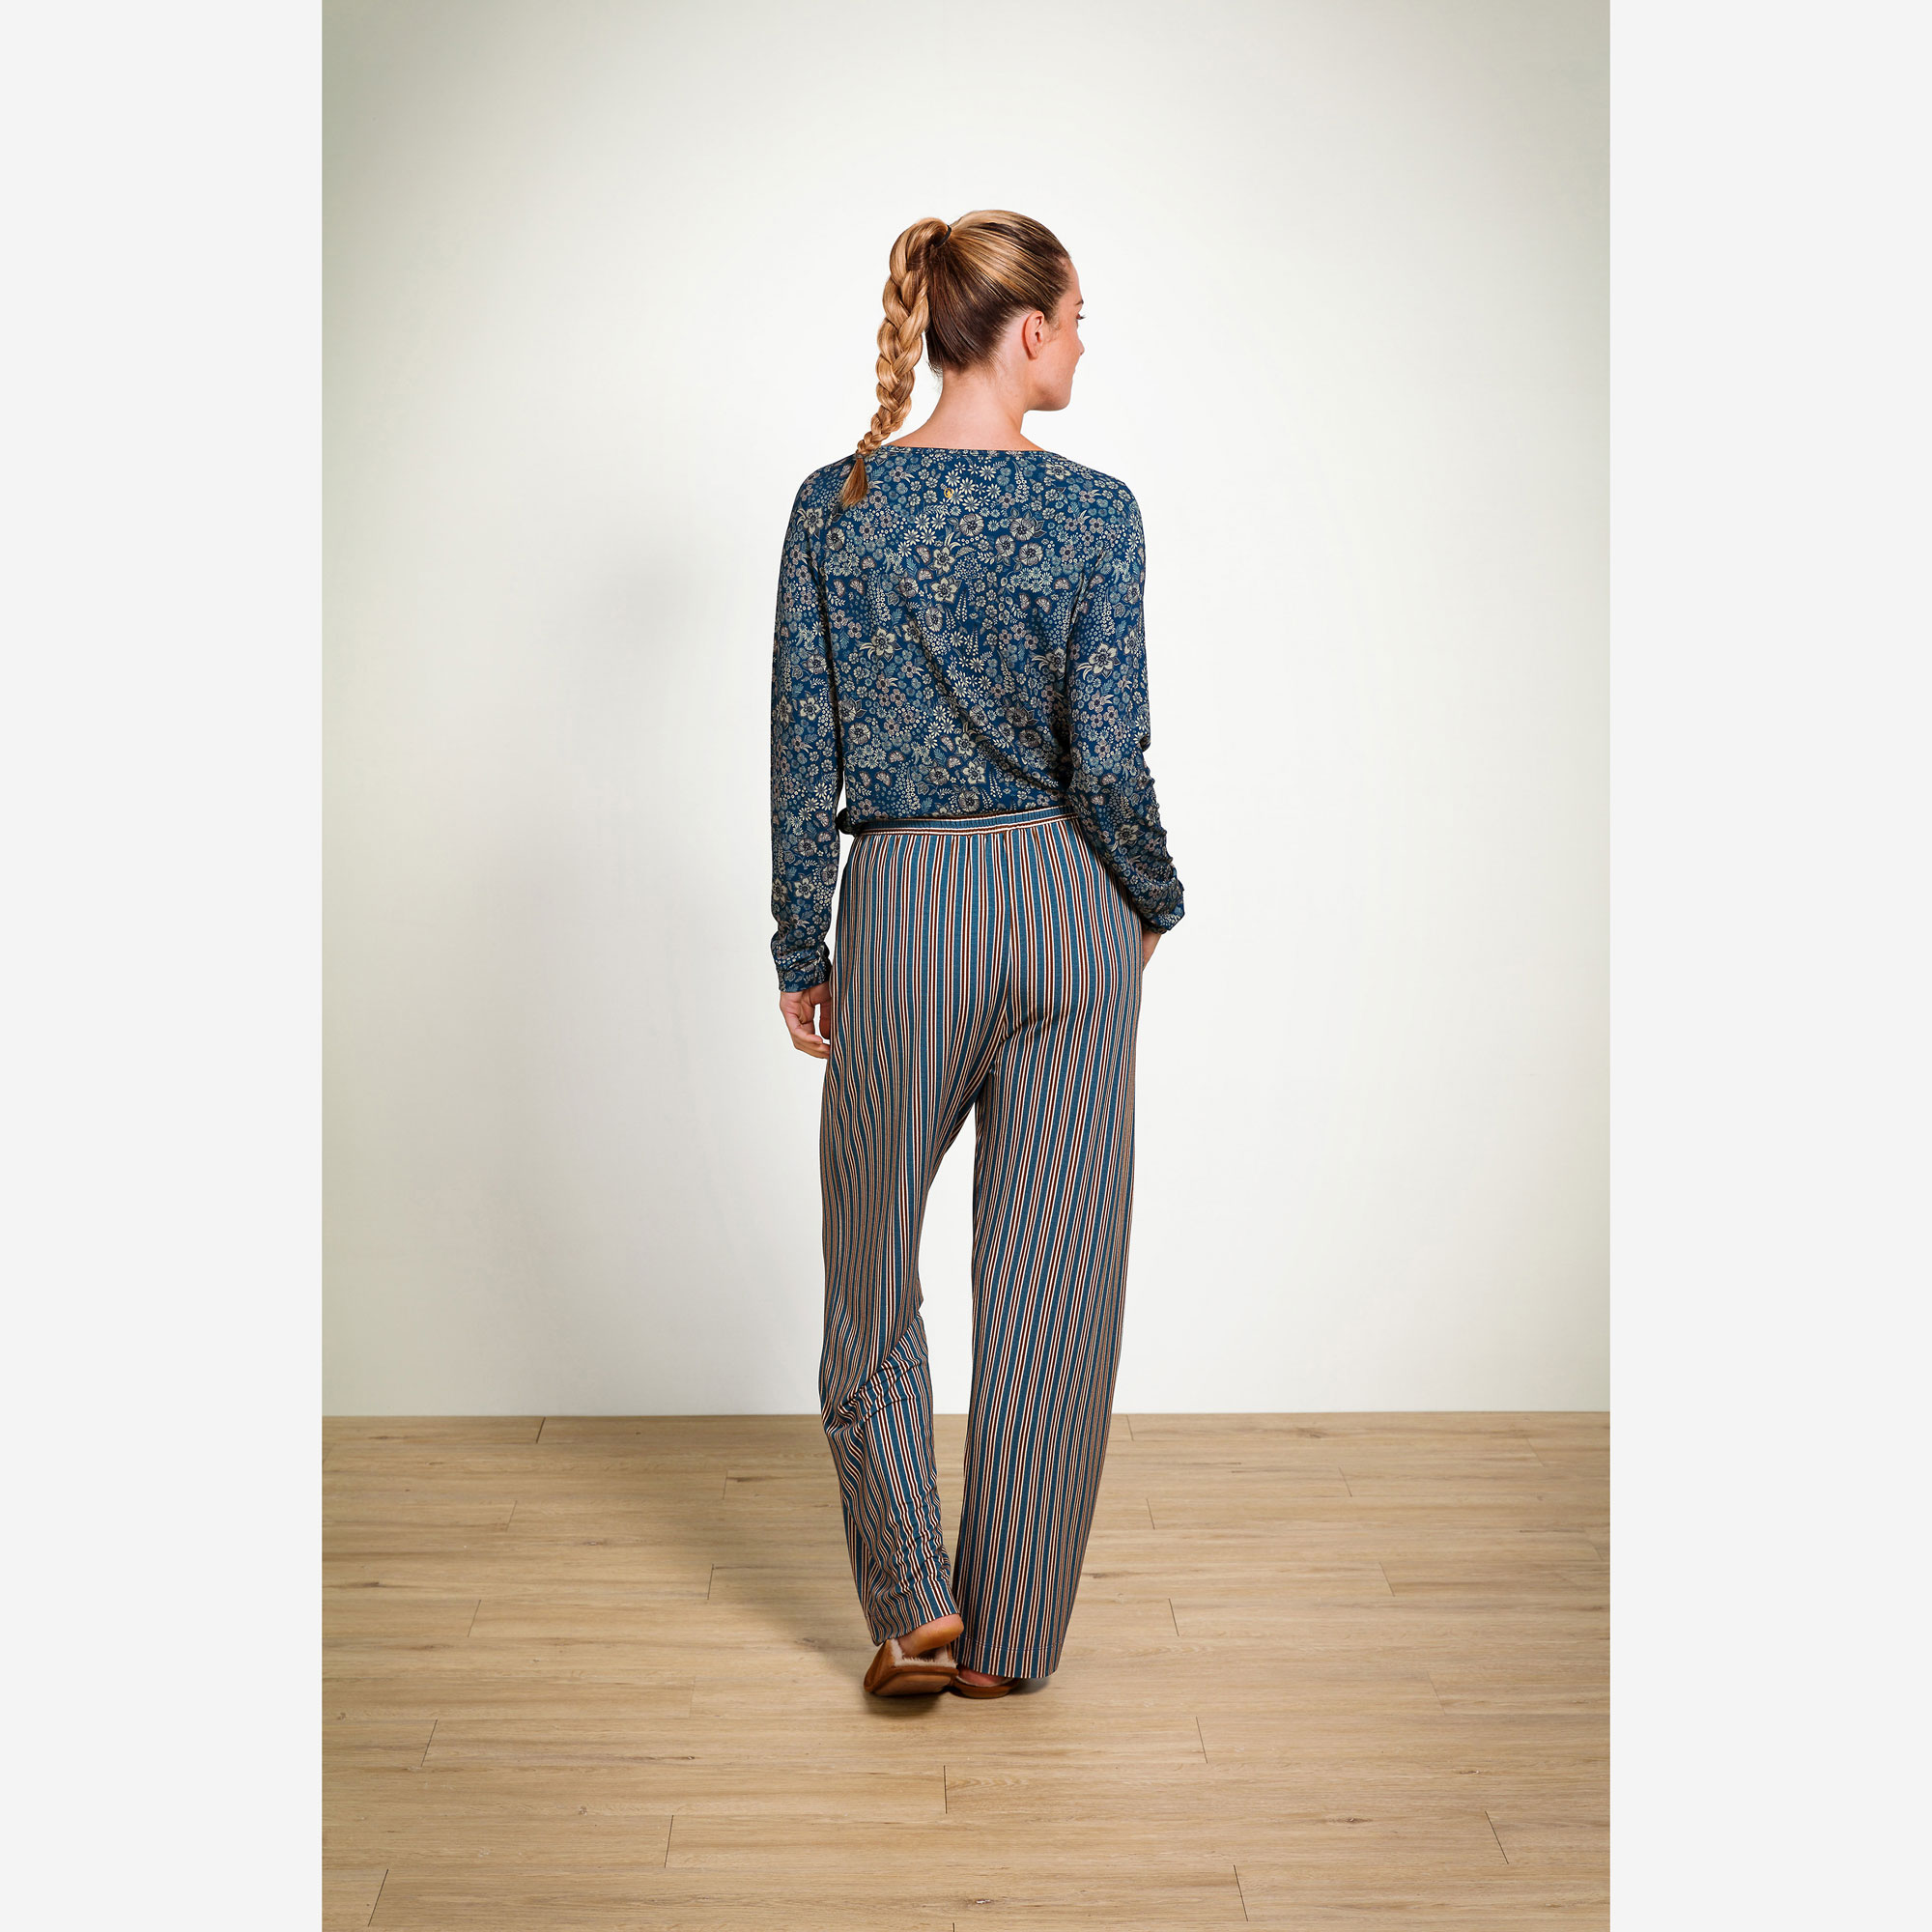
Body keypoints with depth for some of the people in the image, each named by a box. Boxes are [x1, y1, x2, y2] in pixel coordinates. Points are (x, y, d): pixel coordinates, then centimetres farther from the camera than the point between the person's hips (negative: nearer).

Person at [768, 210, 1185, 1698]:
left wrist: (800, 950, 7)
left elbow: (806, 750, -1)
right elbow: (1110, 763, -11)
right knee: (1050, 1275, 10)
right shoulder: (1093, 513, -8)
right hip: (1069, 908, -1)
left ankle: (917, 1605, 14)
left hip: (904, 908, 1)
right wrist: (1153, 905, 7)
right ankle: (1009, 1638, 20)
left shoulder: (837, 505, -1)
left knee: (873, 1266, 18)